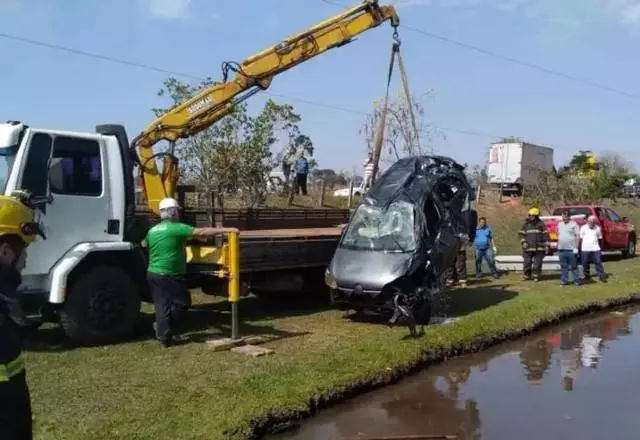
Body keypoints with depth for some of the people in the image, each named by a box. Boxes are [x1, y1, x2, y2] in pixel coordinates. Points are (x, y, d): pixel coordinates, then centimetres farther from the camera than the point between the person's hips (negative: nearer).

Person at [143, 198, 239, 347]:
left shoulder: (152, 231, 10)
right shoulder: (177, 228, -13)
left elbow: (144, 245, 30)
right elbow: (202, 232, -20)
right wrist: (226, 229, -20)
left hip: (153, 274, 8)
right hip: (169, 276, -8)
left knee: (162, 305, 10)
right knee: (182, 303, 7)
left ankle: (164, 335, 12)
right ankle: (161, 327, 9)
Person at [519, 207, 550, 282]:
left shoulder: (541, 224, 2)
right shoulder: (526, 224, 8)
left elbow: (545, 235, 2)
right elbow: (522, 234, 10)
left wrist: (546, 245, -3)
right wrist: (523, 242, -6)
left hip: (539, 248, -2)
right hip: (528, 247, 2)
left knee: (537, 263, 0)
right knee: (527, 262, 3)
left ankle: (536, 276, 10)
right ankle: (526, 275, 16)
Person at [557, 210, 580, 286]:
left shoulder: (574, 224, -4)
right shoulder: (560, 224, 14)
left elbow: (578, 236, -7)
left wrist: (576, 248, -13)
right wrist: (558, 246, 13)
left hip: (571, 249, -5)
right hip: (561, 249, 5)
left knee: (574, 266, -1)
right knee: (563, 266, 9)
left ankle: (576, 281, 6)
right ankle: (563, 280, 14)